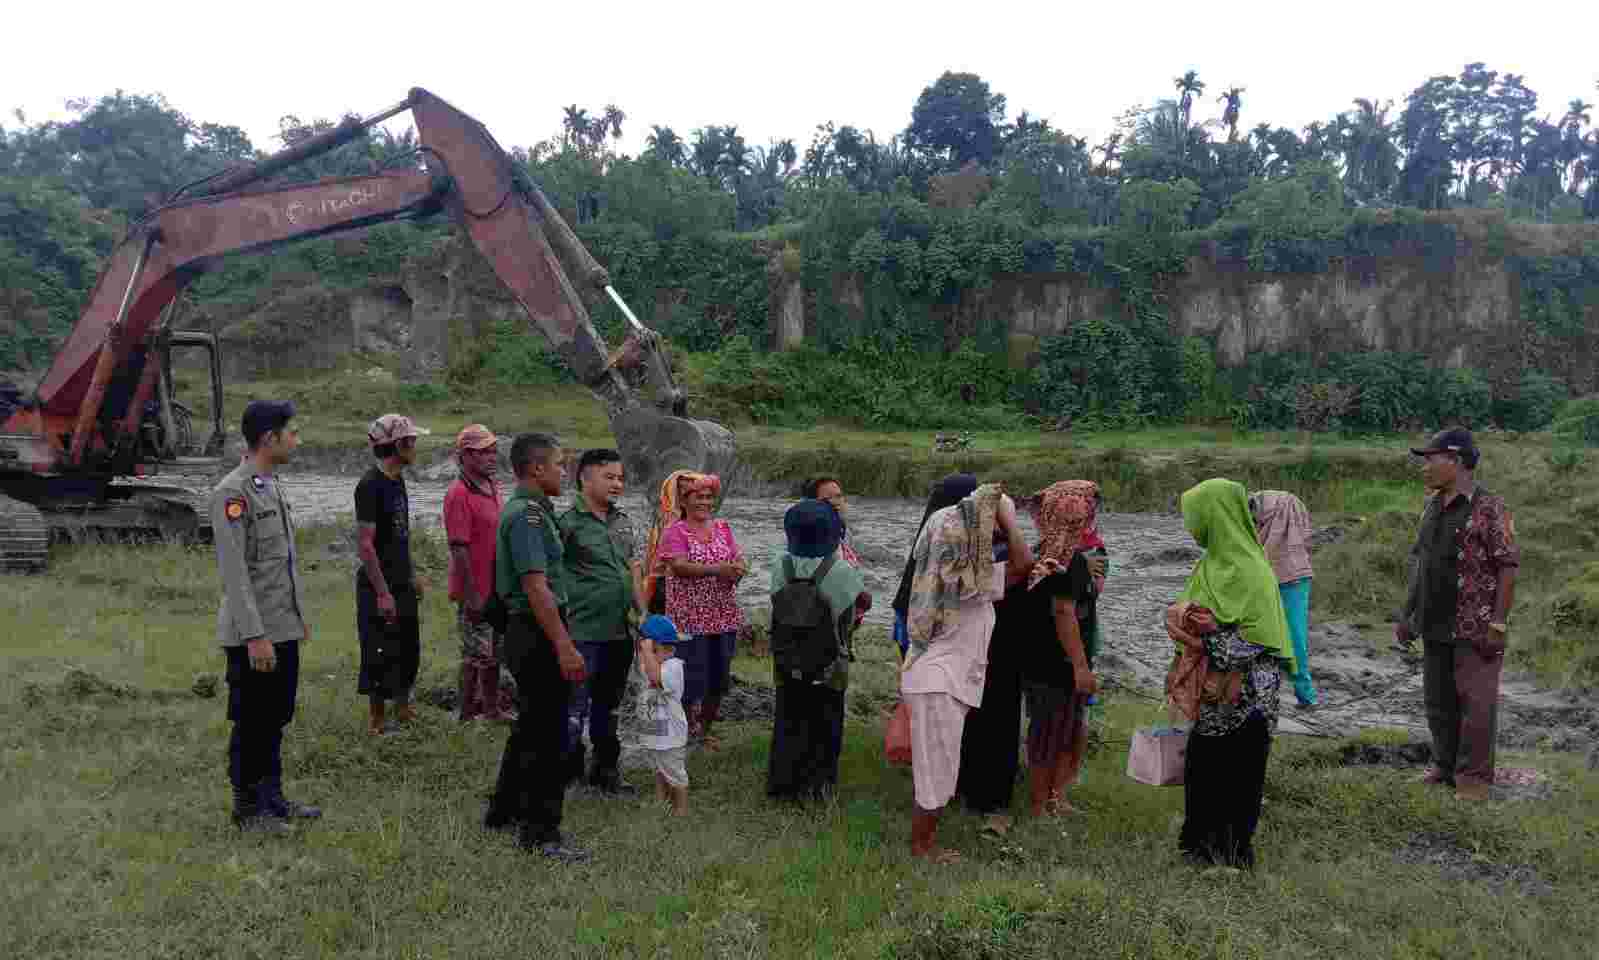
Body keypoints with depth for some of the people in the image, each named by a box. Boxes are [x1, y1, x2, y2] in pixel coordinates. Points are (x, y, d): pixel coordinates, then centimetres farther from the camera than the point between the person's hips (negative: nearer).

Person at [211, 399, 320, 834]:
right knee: (251, 723, 4)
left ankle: (272, 797, 28)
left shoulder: (273, 486, 12)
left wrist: (299, 616, 20)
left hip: (283, 630, 9)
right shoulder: (233, 493, -17)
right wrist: (255, 636, -23)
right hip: (254, 635, -9)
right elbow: (234, 572, -21)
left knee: (276, 718, 17)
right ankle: (247, 808, 17)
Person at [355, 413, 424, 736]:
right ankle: (375, 718, 14)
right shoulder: (370, 485, -18)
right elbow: (366, 544, -20)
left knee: (408, 650, 16)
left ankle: (402, 707, 30)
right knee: (379, 654, 1)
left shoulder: (397, 480, 9)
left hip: (402, 584, 9)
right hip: (378, 587, -9)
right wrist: (382, 593, -22)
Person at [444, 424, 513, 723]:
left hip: (496, 589, 8)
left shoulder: (492, 488, 9)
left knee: (494, 652, 18)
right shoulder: (459, 495, -18)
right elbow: (458, 548, -21)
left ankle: (492, 708, 31)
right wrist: (472, 595, -22)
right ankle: (468, 715, 15)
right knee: (477, 655, 2)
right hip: (476, 593, -8)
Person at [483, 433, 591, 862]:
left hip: (528, 633, 11)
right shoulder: (527, 515, -18)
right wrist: (564, 646, -27)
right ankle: (540, 831, 5)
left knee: (531, 727, 21)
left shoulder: (528, 509, 15)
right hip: (538, 634, -11)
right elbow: (535, 586, -26)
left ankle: (504, 810, 34)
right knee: (547, 736, -3)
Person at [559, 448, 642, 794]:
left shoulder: (623, 520, 11)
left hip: (621, 632, 7)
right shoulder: (569, 522, -12)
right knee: (574, 709, -1)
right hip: (583, 632, -7)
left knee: (608, 706, 19)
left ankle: (606, 769, 31)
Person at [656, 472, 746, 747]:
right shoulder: (675, 531, -4)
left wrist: (738, 568, -17)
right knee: (692, 678, -3)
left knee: (719, 678, 12)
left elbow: (739, 560, 6)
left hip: (724, 616, 6)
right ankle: (685, 730, 16)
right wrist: (717, 569, -26)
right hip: (690, 618, -5)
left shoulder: (723, 528, 12)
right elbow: (679, 566, -18)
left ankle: (705, 729, 29)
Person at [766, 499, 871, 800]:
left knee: (788, 721, 18)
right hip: (827, 666, -3)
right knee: (822, 724, 14)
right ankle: (814, 784, 21)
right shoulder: (840, 571, -18)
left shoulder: (781, 564, -10)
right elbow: (865, 602, -5)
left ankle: (782, 781, 25)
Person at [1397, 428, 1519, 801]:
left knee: (1476, 701, 0)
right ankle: (1445, 766, 27)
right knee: (1439, 701, 14)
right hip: (1436, 626, 7)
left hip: (1476, 627, -7)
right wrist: (1409, 614, 14)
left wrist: (1498, 623, -18)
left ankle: (1474, 775, 12)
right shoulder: (1432, 507, 11)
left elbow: (1508, 566, -14)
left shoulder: (1489, 508, -12)